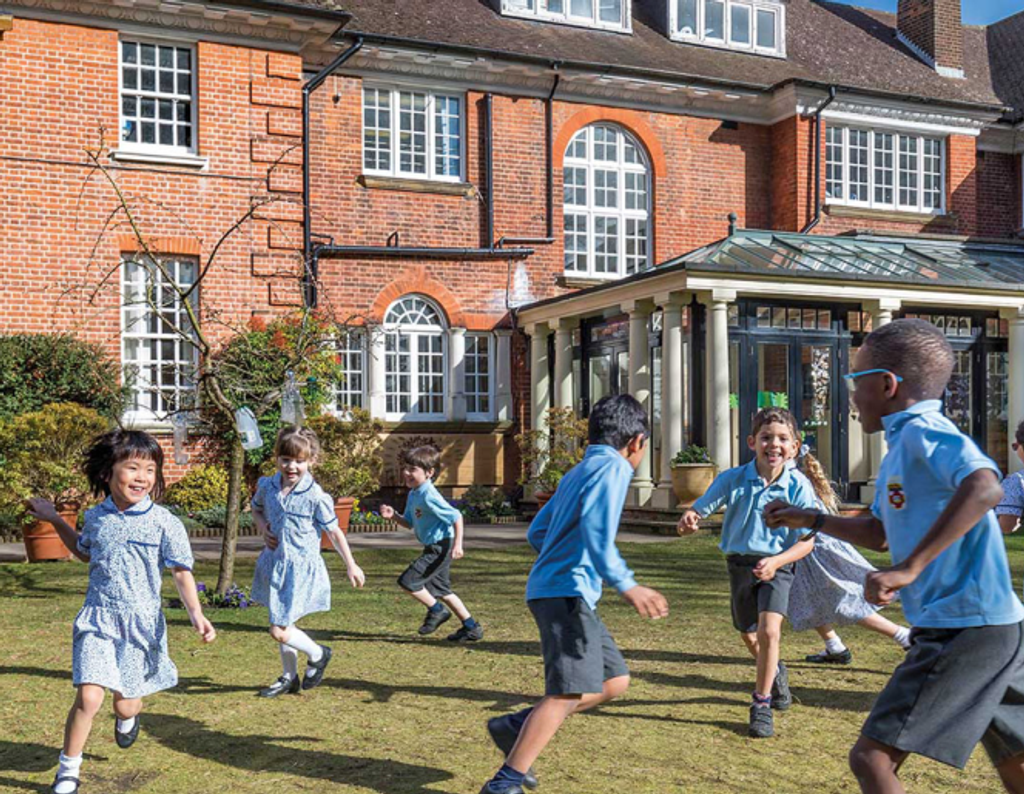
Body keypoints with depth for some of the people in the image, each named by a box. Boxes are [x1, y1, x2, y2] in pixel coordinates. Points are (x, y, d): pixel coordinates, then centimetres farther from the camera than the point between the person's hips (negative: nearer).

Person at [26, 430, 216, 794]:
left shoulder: (164, 523, -9)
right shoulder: (95, 517, 3)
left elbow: (182, 572, -5)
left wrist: (196, 613, -18)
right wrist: (55, 520, 21)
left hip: (142, 623, -1)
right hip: (97, 618, 1)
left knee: (125, 703, 11)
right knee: (88, 698, -14)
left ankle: (129, 717, 50)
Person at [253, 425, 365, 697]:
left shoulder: (315, 496, -17)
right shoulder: (267, 486, -1)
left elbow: (334, 532, -7)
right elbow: (256, 509, 20)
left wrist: (351, 565, -1)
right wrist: (263, 529, -1)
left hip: (301, 568, -6)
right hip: (274, 563, 6)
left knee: (279, 630, -8)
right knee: (282, 623, 19)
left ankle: (317, 654, 20)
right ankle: (289, 677, 39)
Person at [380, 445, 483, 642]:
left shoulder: (429, 496, -21)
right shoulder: (413, 494, 8)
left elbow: (456, 517, -21)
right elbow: (409, 523, 16)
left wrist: (458, 544, -23)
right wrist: (393, 516, -1)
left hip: (440, 547, -10)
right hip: (433, 548, 10)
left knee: (408, 581, -11)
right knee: (440, 590, 19)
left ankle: (436, 610, 8)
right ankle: (471, 627, 27)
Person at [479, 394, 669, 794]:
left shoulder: (577, 472, 20)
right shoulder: (614, 467, -7)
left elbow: (537, 531, 24)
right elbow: (596, 530, -23)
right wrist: (626, 585, -28)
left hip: (551, 587, 10)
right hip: (567, 592, -10)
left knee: (614, 680, 13)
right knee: (570, 692, -14)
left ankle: (515, 727, 13)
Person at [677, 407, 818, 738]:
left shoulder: (798, 486, -17)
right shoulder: (733, 479, -14)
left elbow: (807, 541, -13)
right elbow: (699, 510, -10)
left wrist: (777, 561, -30)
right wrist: (688, 519, -35)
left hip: (778, 565, -3)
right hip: (740, 562, 3)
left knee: (769, 630, -21)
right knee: (749, 637, 18)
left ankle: (761, 704, -1)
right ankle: (776, 672, 53)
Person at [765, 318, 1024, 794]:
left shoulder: (924, 431, -14)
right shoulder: (904, 442, 16)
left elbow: (985, 487, -35)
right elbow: (880, 534, 28)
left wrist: (909, 568, -38)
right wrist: (810, 520, 24)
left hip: (964, 630, -10)